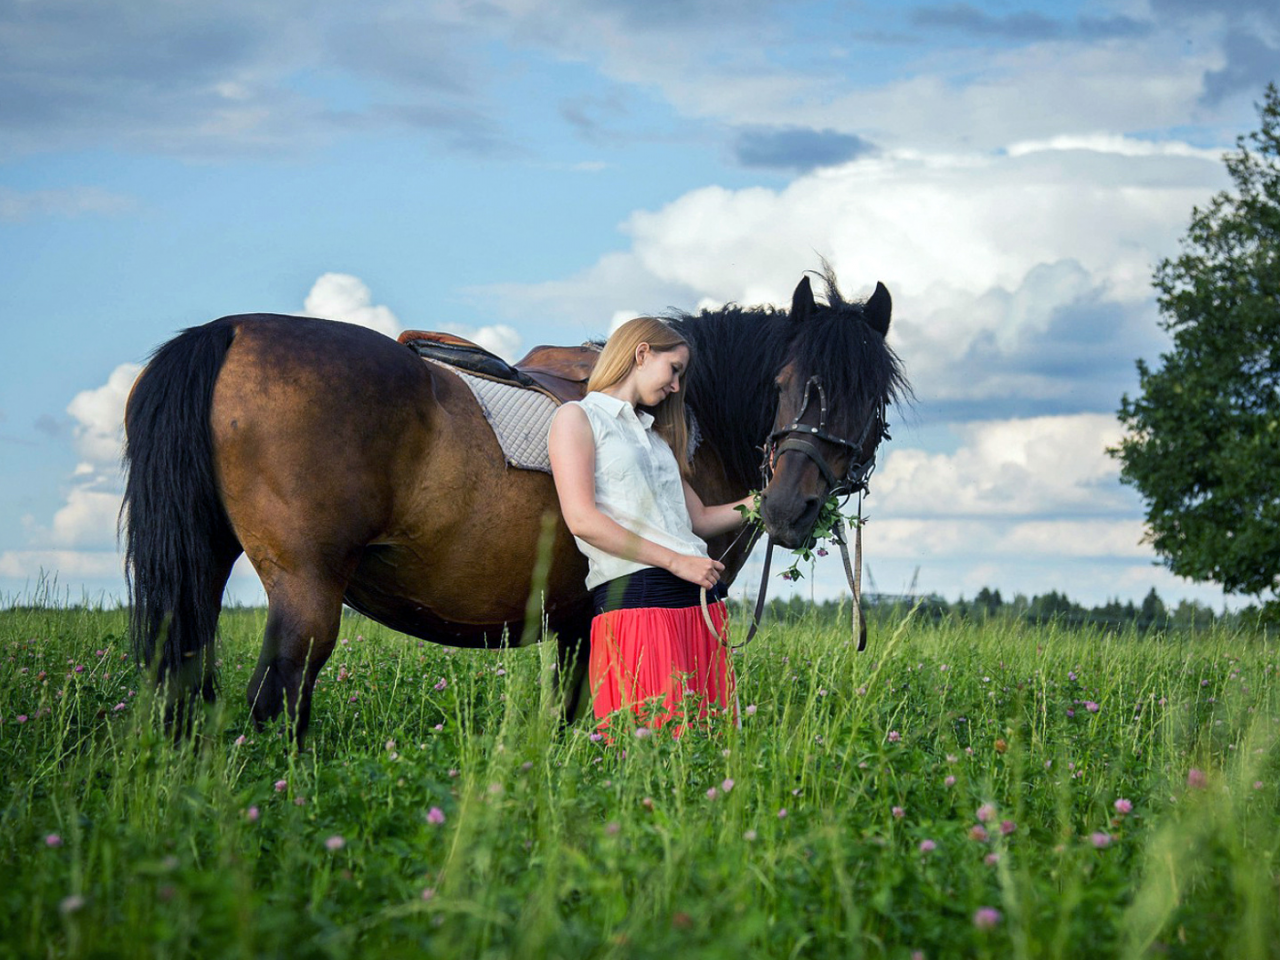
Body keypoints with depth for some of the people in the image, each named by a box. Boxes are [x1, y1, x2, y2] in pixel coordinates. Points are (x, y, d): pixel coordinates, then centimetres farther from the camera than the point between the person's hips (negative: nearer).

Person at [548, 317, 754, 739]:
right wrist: (675, 561, -13)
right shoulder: (577, 418, 4)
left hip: (699, 599, 8)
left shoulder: (656, 435, 28)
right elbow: (582, 520, -10)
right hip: (634, 596, -7)